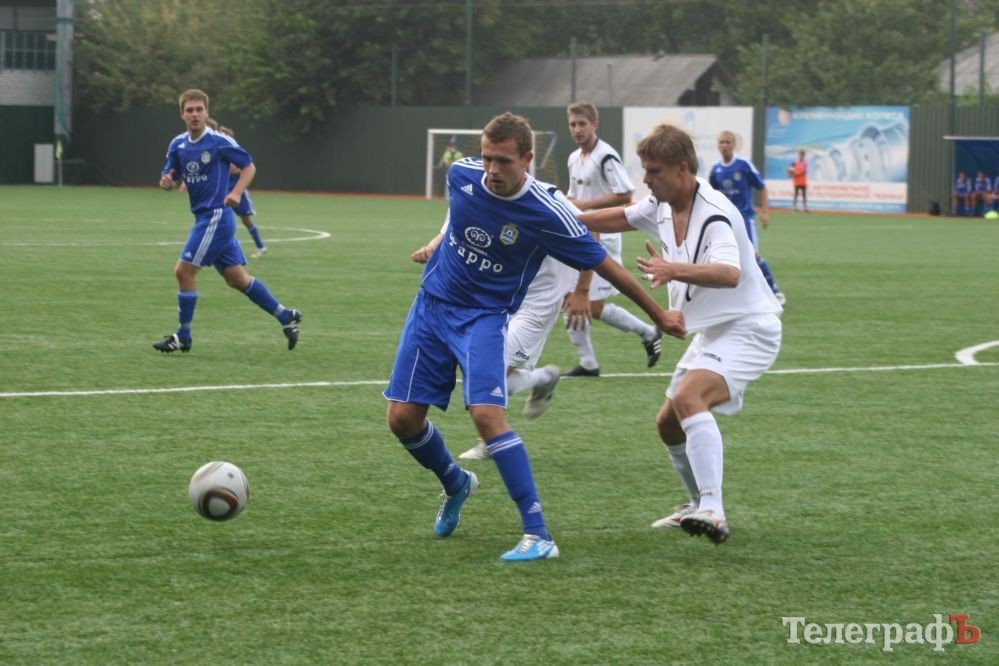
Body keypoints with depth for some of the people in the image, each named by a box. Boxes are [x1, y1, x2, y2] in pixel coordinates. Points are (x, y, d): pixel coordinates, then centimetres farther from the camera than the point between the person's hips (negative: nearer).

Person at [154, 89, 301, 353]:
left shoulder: (219, 142, -11)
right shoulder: (178, 144, 8)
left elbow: (249, 166, -4)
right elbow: (170, 176, 13)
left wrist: (236, 193, -20)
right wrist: (166, 181, -11)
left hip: (216, 215, -7)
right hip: (205, 218, 7)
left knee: (184, 271, -8)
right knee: (237, 278, 10)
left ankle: (182, 337, 4)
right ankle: (286, 317, 20)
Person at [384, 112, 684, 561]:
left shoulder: (547, 216, -22)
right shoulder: (461, 174, -10)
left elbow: (604, 266, -11)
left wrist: (659, 315, -4)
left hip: (485, 316, -5)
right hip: (433, 302, 5)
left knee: (486, 414, -25)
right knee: (402, 418, 0)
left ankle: (538, 535, -23)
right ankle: (456, 484, 32)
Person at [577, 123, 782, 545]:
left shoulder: (714, 214, -24)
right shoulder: (661, 207, 3)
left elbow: (729, 273, -42)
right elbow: (619, 218, 23)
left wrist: (674, 270, -56)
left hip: (746, 329, -10)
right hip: (711, 332, 10)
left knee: (688, 397, -32)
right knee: (669, 424, 14)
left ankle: (712, 512, -40)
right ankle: (701, 505, 35)